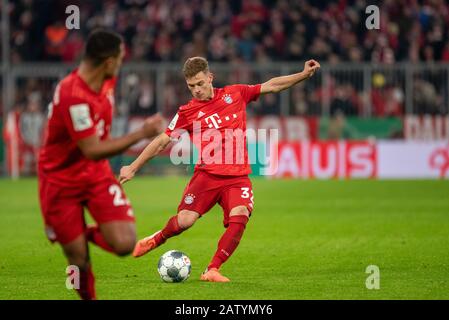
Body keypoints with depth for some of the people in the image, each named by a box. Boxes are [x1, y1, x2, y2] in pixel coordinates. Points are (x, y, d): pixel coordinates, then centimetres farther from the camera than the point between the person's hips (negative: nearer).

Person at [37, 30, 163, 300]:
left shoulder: (107, 82, -3)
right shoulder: (73, 97, -29)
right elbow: (93, 151, -29)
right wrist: (142, 133, -27)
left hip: (97, 175, 6)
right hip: (61, 182, -6)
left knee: (125, 244, -15)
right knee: (79, 261, -1)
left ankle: (91, 234, 17)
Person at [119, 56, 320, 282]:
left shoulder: (235, 94, 8)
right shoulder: (187, 112, 2)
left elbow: (271, 86, 16)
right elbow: (161, 142, 6)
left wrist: (304, 75, 9)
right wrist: (133, 167, 4)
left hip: (238, 176, 1)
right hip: (207, 175, -1)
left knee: (239, 218, -23)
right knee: (184, 221, -14)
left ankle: (212, 270, -15)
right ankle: (156, 240, 20)